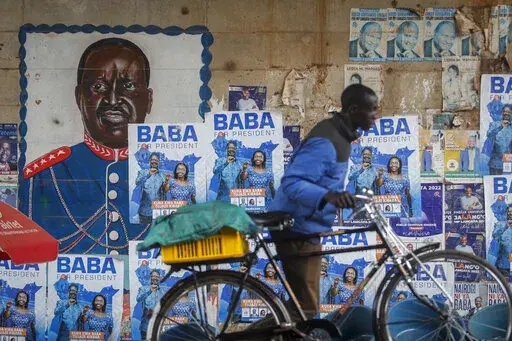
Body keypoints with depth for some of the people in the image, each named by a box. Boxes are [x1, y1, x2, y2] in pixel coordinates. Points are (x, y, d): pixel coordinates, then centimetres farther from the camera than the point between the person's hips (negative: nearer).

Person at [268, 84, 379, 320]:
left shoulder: (338, 133, 8)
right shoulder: (326, 142, -24)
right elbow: (292, 183, -33)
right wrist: (328, 196, -48)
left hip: (306, 227, 10)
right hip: (299, 231, -10)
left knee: (302, 303, 19)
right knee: (306, 307, -7)